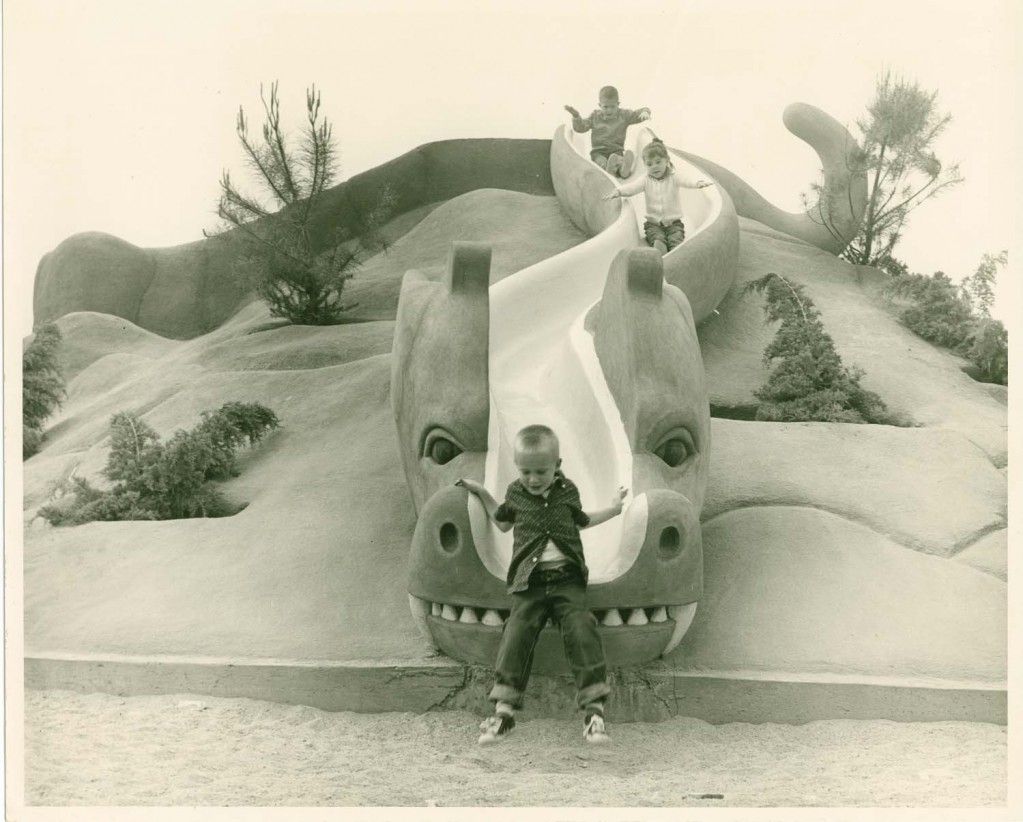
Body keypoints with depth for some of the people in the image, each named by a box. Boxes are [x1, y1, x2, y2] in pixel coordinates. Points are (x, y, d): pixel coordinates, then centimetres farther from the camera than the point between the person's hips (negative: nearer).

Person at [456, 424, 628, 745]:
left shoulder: (567, 490, 10)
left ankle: (594, 709, -16)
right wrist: (482, 494, 25)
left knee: (581, 631, -16)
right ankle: (503, 710, -14)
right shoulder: (515, 493, 10)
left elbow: (581, 520, 29)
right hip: (529, 580, 0)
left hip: (567, 577, 0)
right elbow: (503, 522, 30)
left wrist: (613, 509, 29)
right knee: (517, 634, -15)